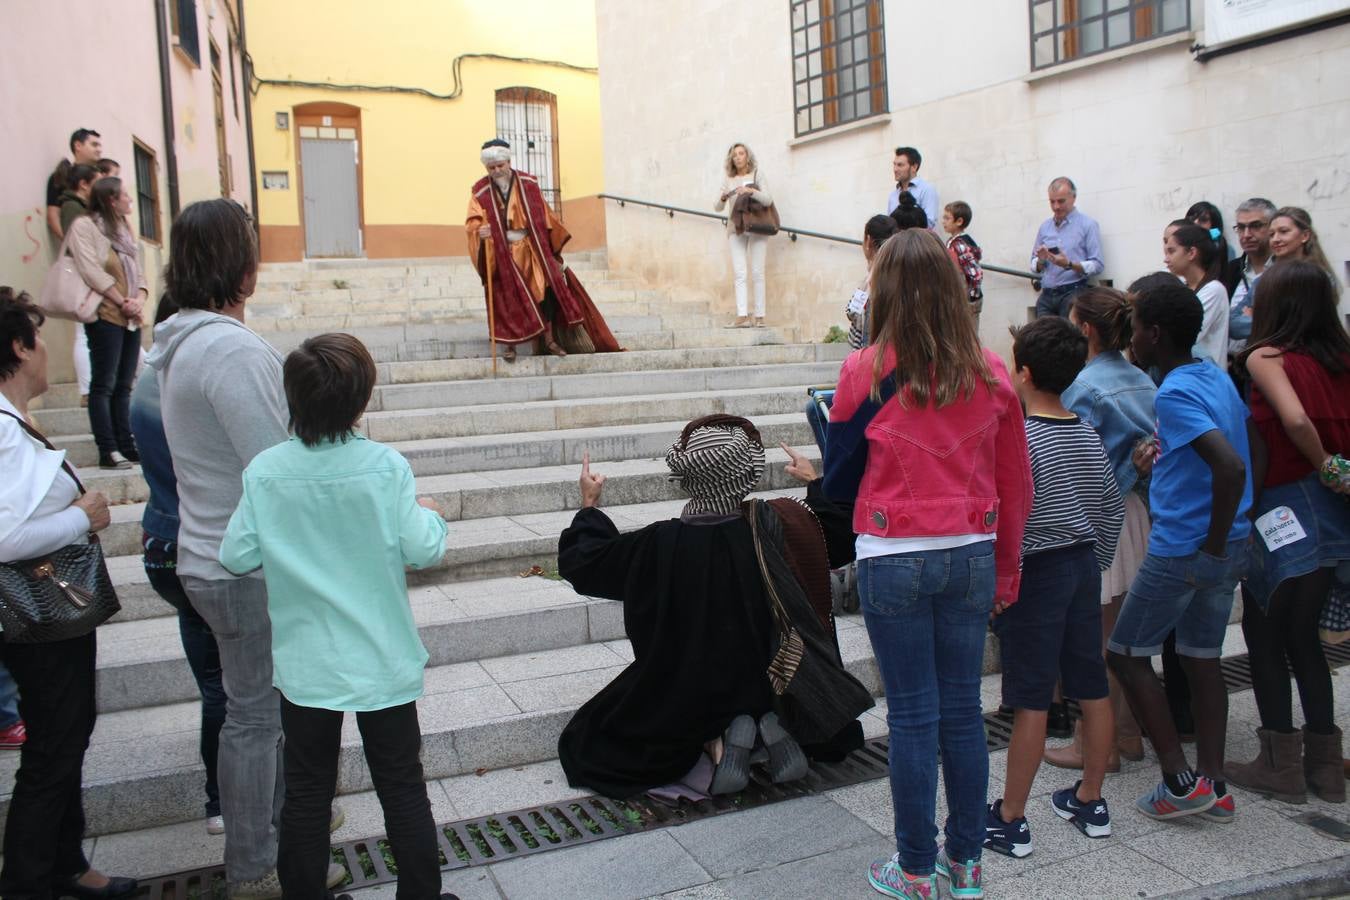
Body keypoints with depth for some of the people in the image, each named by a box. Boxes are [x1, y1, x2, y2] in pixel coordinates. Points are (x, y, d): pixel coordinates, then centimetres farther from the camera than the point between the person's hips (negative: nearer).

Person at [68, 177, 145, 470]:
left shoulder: (124, 229, 20)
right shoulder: (84, 226, -2)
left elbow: (138, 272, 15)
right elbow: (91, 271, -11)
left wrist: (139, 300, -3)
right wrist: (122, 301, -12)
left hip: (131, 318, 7)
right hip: (106, 316, -7)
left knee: (123, 386, 8)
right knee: (104, 385, -7)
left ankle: (126, 446, 10)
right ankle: (108, 450, -7)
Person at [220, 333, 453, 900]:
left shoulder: (265, 471, -10)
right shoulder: (386, 467, -16)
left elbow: (237, 557, -6)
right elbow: (423, 550, -16)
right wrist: (430, 514, 4)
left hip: (304, 666, 2)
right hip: (382, 661, -1)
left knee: (307, 792, 16)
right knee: (403, 788, 13)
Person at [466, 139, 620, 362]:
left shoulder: (528, 183, 3)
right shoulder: (480, 191, -3)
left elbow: (544, 216, 10)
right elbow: (473, 222, -9)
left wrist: (555, 240, 10)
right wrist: (479, 230, -32)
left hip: (532, 250, 2)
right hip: (502, 254, -2)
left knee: (549, 285, -7)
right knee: (508, 296, -5)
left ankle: (548, 338, 2)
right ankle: (510, 344, 3)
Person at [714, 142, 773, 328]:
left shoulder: (757, 175, 5)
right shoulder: (728, 179, 10)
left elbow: (768, 200, -6)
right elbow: (718, 208, 6)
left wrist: (751, 191, -22)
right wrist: (723, 198, -16)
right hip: (736, 228, 2)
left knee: (757, 273, -4)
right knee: (740, 274, -8)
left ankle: (759, 317, -4)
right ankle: (742, 316, -16)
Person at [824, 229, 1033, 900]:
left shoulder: (866, 371, -10)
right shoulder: (990, 374, 0)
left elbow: (839, 479, -3)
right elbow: (1016, 484, 7)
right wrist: (1005, 569, 17)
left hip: (894, 560, -3)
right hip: (972, 556, 3)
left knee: (912, 716, 6)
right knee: (963, 708, 15)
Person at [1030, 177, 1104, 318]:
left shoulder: (1087, 225, 1)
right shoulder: (1045, 227, 15)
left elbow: (1097, 266, -6)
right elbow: (1035, 267, 17)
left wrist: (1069, 265, -18)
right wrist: (1041, 260, -4)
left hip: (1072, 293, -4)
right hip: (1046, 295, 4)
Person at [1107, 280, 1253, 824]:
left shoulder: (1174, 394, -18)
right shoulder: (1218, 379, 10)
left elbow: (1231, 466, -30)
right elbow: (1241, 453, 21)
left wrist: (1213, 549, -22)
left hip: (1183, 549, -9)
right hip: (1230, 542, 9)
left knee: (1126, 654, 4)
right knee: (1202, 658, 15)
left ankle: (1180, 781, 6)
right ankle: (1213, 785, 21)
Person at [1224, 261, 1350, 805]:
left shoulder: (1266, 356, -10)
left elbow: (1295, 419, -25)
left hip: (1285, 509, -6)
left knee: (1264, 634, 7)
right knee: (1302, 636, 17)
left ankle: (1281, 765, 14)